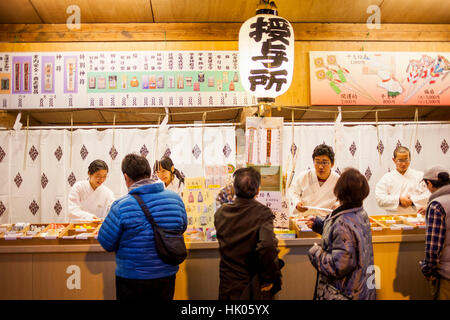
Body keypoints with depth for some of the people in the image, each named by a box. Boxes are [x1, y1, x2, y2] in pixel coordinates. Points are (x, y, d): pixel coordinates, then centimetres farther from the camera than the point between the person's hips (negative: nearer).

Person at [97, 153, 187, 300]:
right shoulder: (175, 198, -7)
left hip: (131, 279, -3)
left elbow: (106, 243, -11)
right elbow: (182, 227, 8)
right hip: (167, 277, 3)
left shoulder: (121, 206, -19)